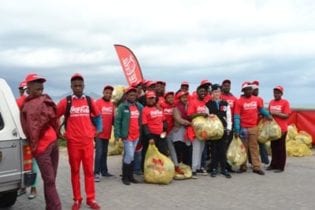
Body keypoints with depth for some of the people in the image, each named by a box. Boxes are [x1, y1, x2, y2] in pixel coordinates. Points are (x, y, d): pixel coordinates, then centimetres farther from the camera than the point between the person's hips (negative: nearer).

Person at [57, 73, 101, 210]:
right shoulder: (66, 102, -2)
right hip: (73, 142, -1)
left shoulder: (89, 101, 5)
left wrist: (98, 129, 9)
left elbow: (97, 115, 18)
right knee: (75, 170, 7)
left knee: (89, 170, 5)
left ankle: (91, 199, 15)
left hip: (88, 141, 2)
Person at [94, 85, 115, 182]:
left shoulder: (112, 104, 8)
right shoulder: (98, 102, -8)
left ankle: (104, 171, 23)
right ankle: (96, 173, -3)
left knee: (105, 152, 14)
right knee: (99, 152, -8)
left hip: (107, 133, 6)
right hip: (99, 132, -6)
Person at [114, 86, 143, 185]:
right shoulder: (122, 106, -6)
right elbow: (117, 121, -7)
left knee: (131, 156, 13)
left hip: (136, 135, 5)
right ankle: (125, 177, 8)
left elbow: (141, 120, 15)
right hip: (127, 135, -5)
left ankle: (130, 176, 22)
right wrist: (117, 135, -12)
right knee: (129, 155, -7)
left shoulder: (139, 106, 10)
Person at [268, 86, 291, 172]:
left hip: (282, 129, -5)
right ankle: (273, 164, 21)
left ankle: (280, 166, 8)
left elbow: (286, 115, -13)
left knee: (281, 148, 2)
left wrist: (276, 113, -18)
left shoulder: (285, 102, -7)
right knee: (273, 147, 11)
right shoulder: (271, 102, 10)